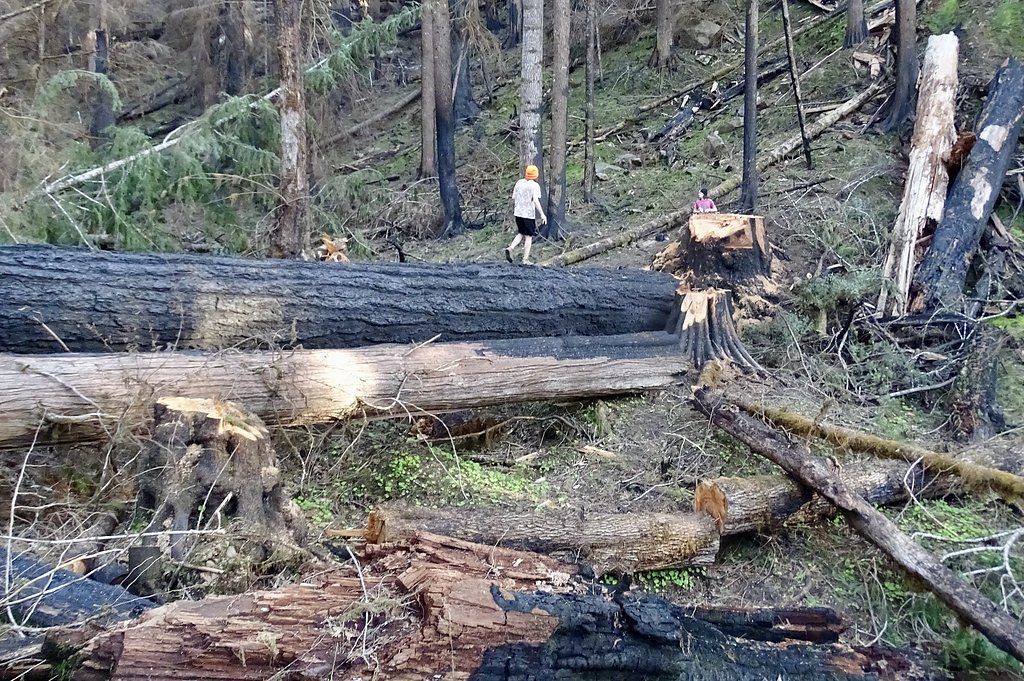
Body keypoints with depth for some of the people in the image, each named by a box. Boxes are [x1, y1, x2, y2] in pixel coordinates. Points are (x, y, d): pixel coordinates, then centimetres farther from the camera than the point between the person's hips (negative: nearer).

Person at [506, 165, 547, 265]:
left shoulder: (519, 183, 7)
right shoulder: (534, 185, -10)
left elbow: (513, 199, 11)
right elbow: (535, 201, -20)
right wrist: (542, 214, -19)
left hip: (518, 213, 6)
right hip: (529, 214, -6)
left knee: (521, 233, 21)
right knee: (529, 236, 5)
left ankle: (510, 248, -1)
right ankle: (525, 259, 6)